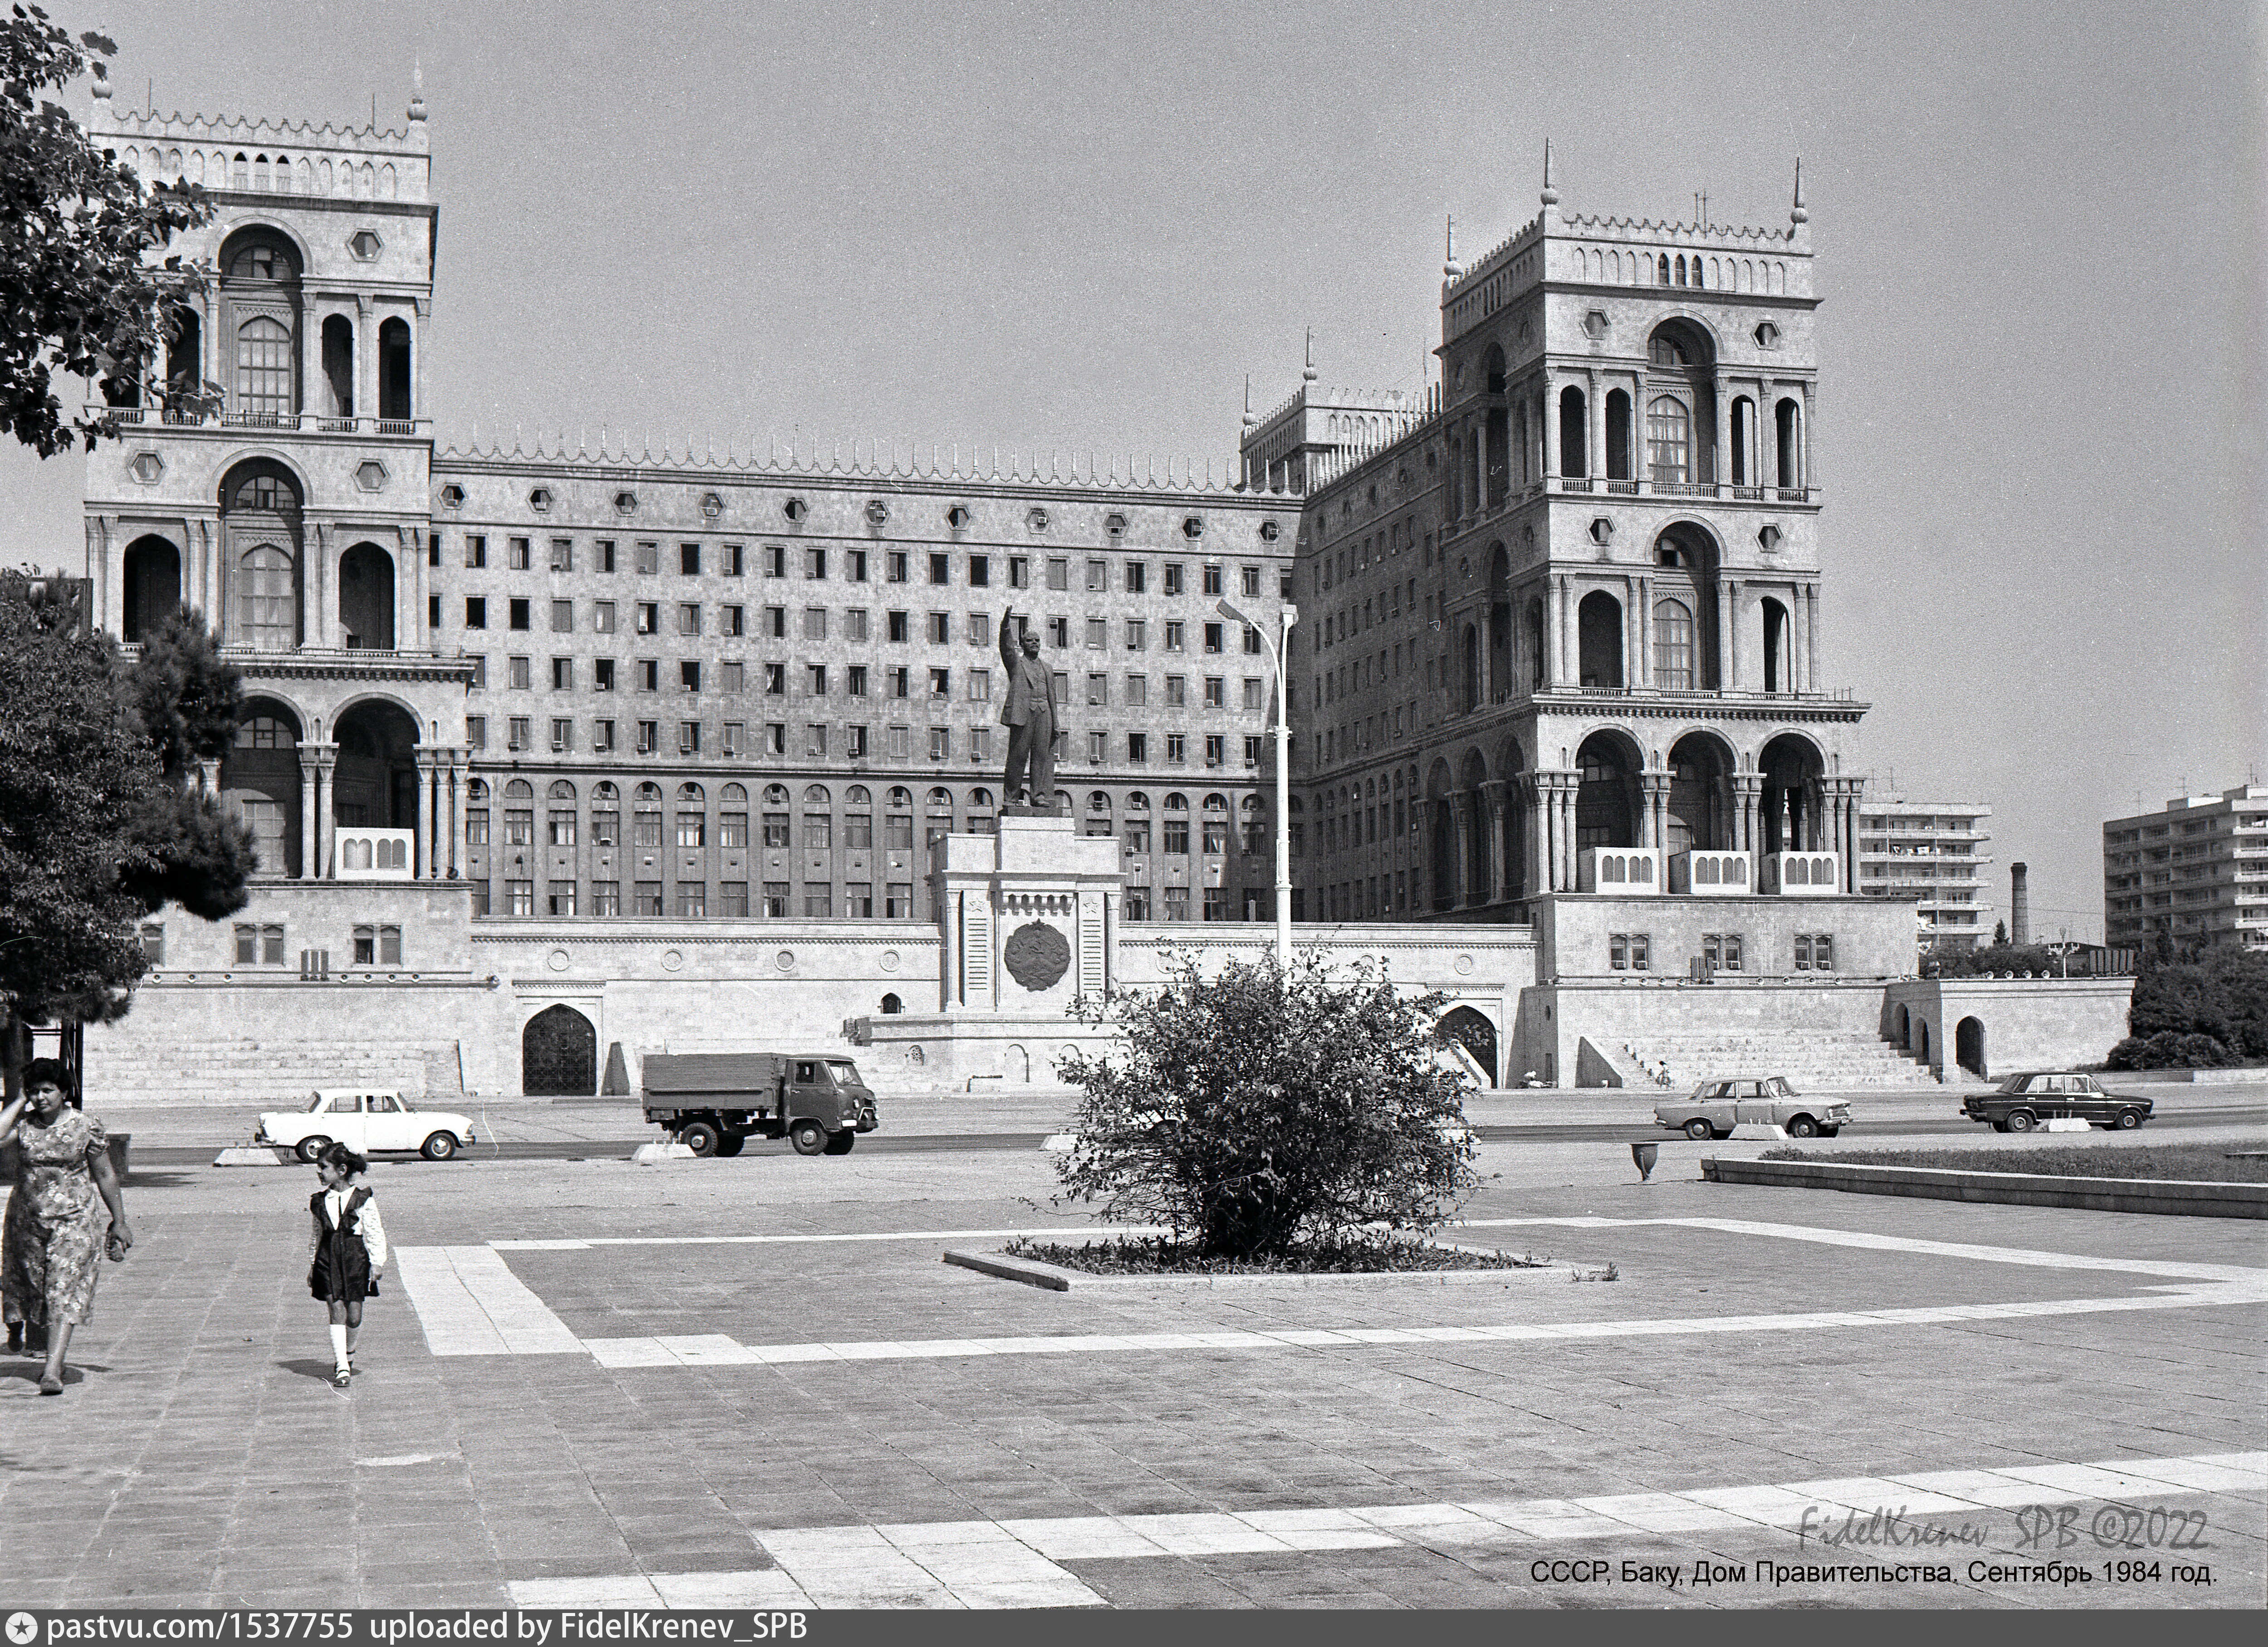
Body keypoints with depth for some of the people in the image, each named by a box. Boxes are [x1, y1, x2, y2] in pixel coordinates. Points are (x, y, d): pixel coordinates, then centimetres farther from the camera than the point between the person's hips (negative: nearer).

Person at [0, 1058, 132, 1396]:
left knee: (64, 1296, -11)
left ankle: (53, 1371, -16)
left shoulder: (86, 1128, -3)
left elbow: (105, 1176, 5)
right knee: (28, 1287, 17)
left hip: (74, 1220, -3)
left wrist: (119, 1222, 7)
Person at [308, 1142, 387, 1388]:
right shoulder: (318, 1201, 8)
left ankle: (348, 1355, 29)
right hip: (327, 1257, 2)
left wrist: (377, 1262, -4)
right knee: (337, 1312, -8)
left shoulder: (362, 1198, -2)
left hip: (355, 1257, -2)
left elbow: (374, 1232, 0)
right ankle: (341, 1367, -6)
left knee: (354, 1317, 0)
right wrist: (311, 1266, 18)